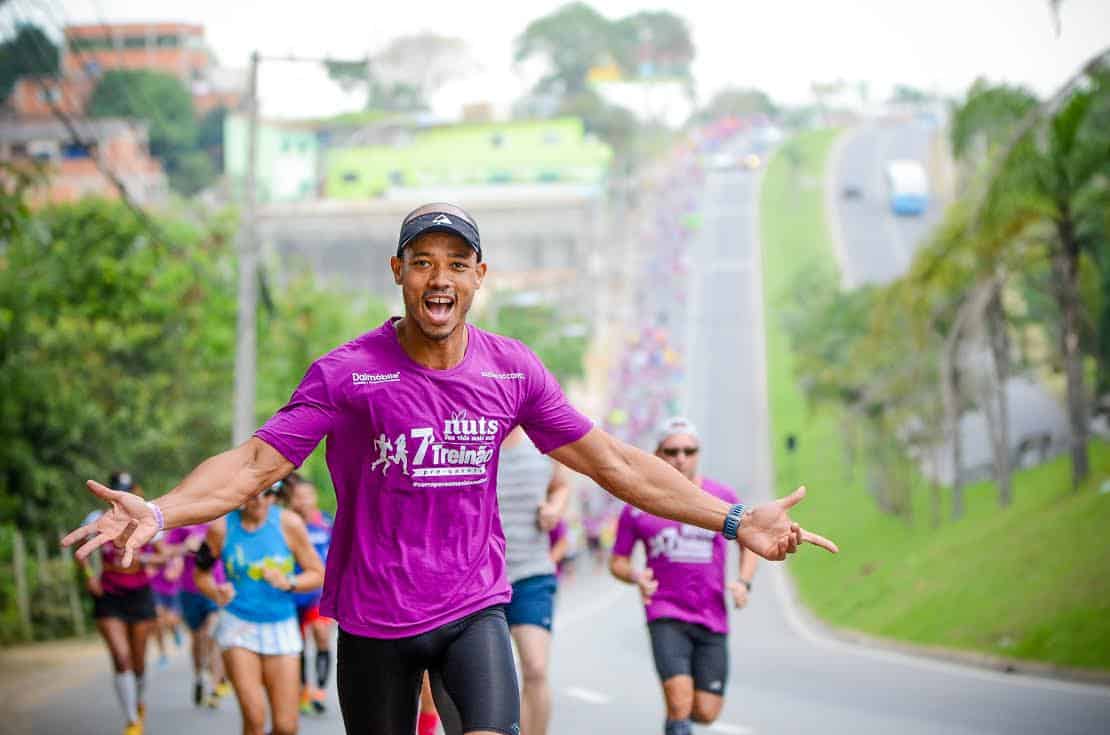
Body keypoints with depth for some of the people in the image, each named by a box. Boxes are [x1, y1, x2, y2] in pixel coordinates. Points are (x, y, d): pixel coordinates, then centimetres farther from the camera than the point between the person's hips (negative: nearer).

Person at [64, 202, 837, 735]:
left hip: (474, 608, 1)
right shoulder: (346, 373, -10)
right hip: (374, 617, -1)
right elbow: (254, 463, -15)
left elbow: (615, 463, 5)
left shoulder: (512, 370, -1)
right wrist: (157, 513, -32)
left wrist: (736, 521, 1)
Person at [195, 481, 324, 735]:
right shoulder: (222, 527, -5)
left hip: (281, 628, 1)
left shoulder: (289, 523, -6)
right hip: (238, 627, -1)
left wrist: (288, 583, -19)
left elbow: (317, 574, 0)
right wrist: (217, 594, -14)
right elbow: (201, 574, 7)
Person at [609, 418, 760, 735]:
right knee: (680, 703, -20)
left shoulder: (722, 497, 3)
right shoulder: (638, 506, 1)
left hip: (712, 619, 2)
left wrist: (743, 582, -1)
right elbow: (617, 561, 10)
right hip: (666, 616, -2)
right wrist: (636, 577, -12)